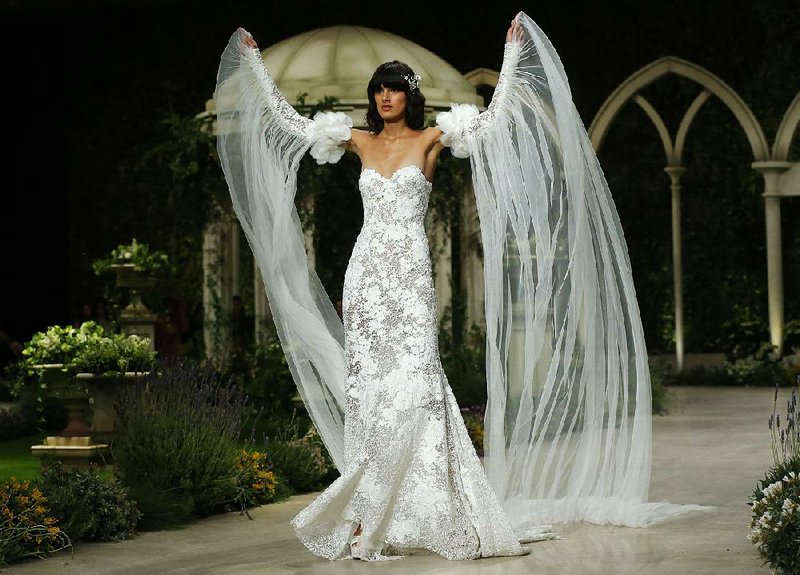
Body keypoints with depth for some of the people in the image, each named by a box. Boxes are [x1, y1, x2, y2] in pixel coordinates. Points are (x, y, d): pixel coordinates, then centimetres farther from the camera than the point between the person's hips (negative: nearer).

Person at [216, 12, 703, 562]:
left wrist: (514, 51, 0)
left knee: (408, 381, -12)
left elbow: (494, 117, 2)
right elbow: (289, 120, 18)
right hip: (366, 270, 3)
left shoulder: (430, 139, 5)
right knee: (366, 382, -1)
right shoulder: (362, 141, 13)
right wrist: (253, 61, 20)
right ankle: (370, 514, 1)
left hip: (410, 273, -3)